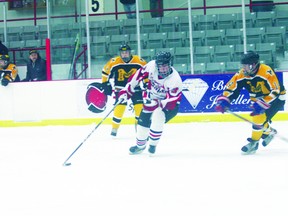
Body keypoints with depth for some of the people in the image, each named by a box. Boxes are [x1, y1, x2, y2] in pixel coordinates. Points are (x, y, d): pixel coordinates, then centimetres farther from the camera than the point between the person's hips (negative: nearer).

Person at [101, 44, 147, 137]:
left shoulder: (139, 61, -11)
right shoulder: (114, 62, -12)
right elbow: (105, 72, 0)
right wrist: (106, 84, -1)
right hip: (121, 89, -1)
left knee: (140, 107, -6)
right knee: (120, 107, -13)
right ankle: (114, 129, 0)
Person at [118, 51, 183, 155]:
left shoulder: (175, 80, -34)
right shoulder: (151, 66, -22)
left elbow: (171, 102, -36)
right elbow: (139, 75, -5)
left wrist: (156, 104, -50)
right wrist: (127, 90, -3)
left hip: (168, 104, -5)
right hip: (152, 99, 5)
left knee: (157, 117, -30)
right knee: (143, 120, 6)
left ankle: (153, 145, -12)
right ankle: (140, 145, 31)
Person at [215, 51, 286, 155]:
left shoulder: (266, 71, -31)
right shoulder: (242, 75, -14)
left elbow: (275, 91, -31)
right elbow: (230, 88, -11)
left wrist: (262, 104, -37)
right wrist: (223, 100, -27)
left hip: (276, 98, -7)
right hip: (258, 99, 7)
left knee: (260, 117, -22)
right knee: (257, 118, -4)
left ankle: (254, 143, -8)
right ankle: (269, 132, 28)